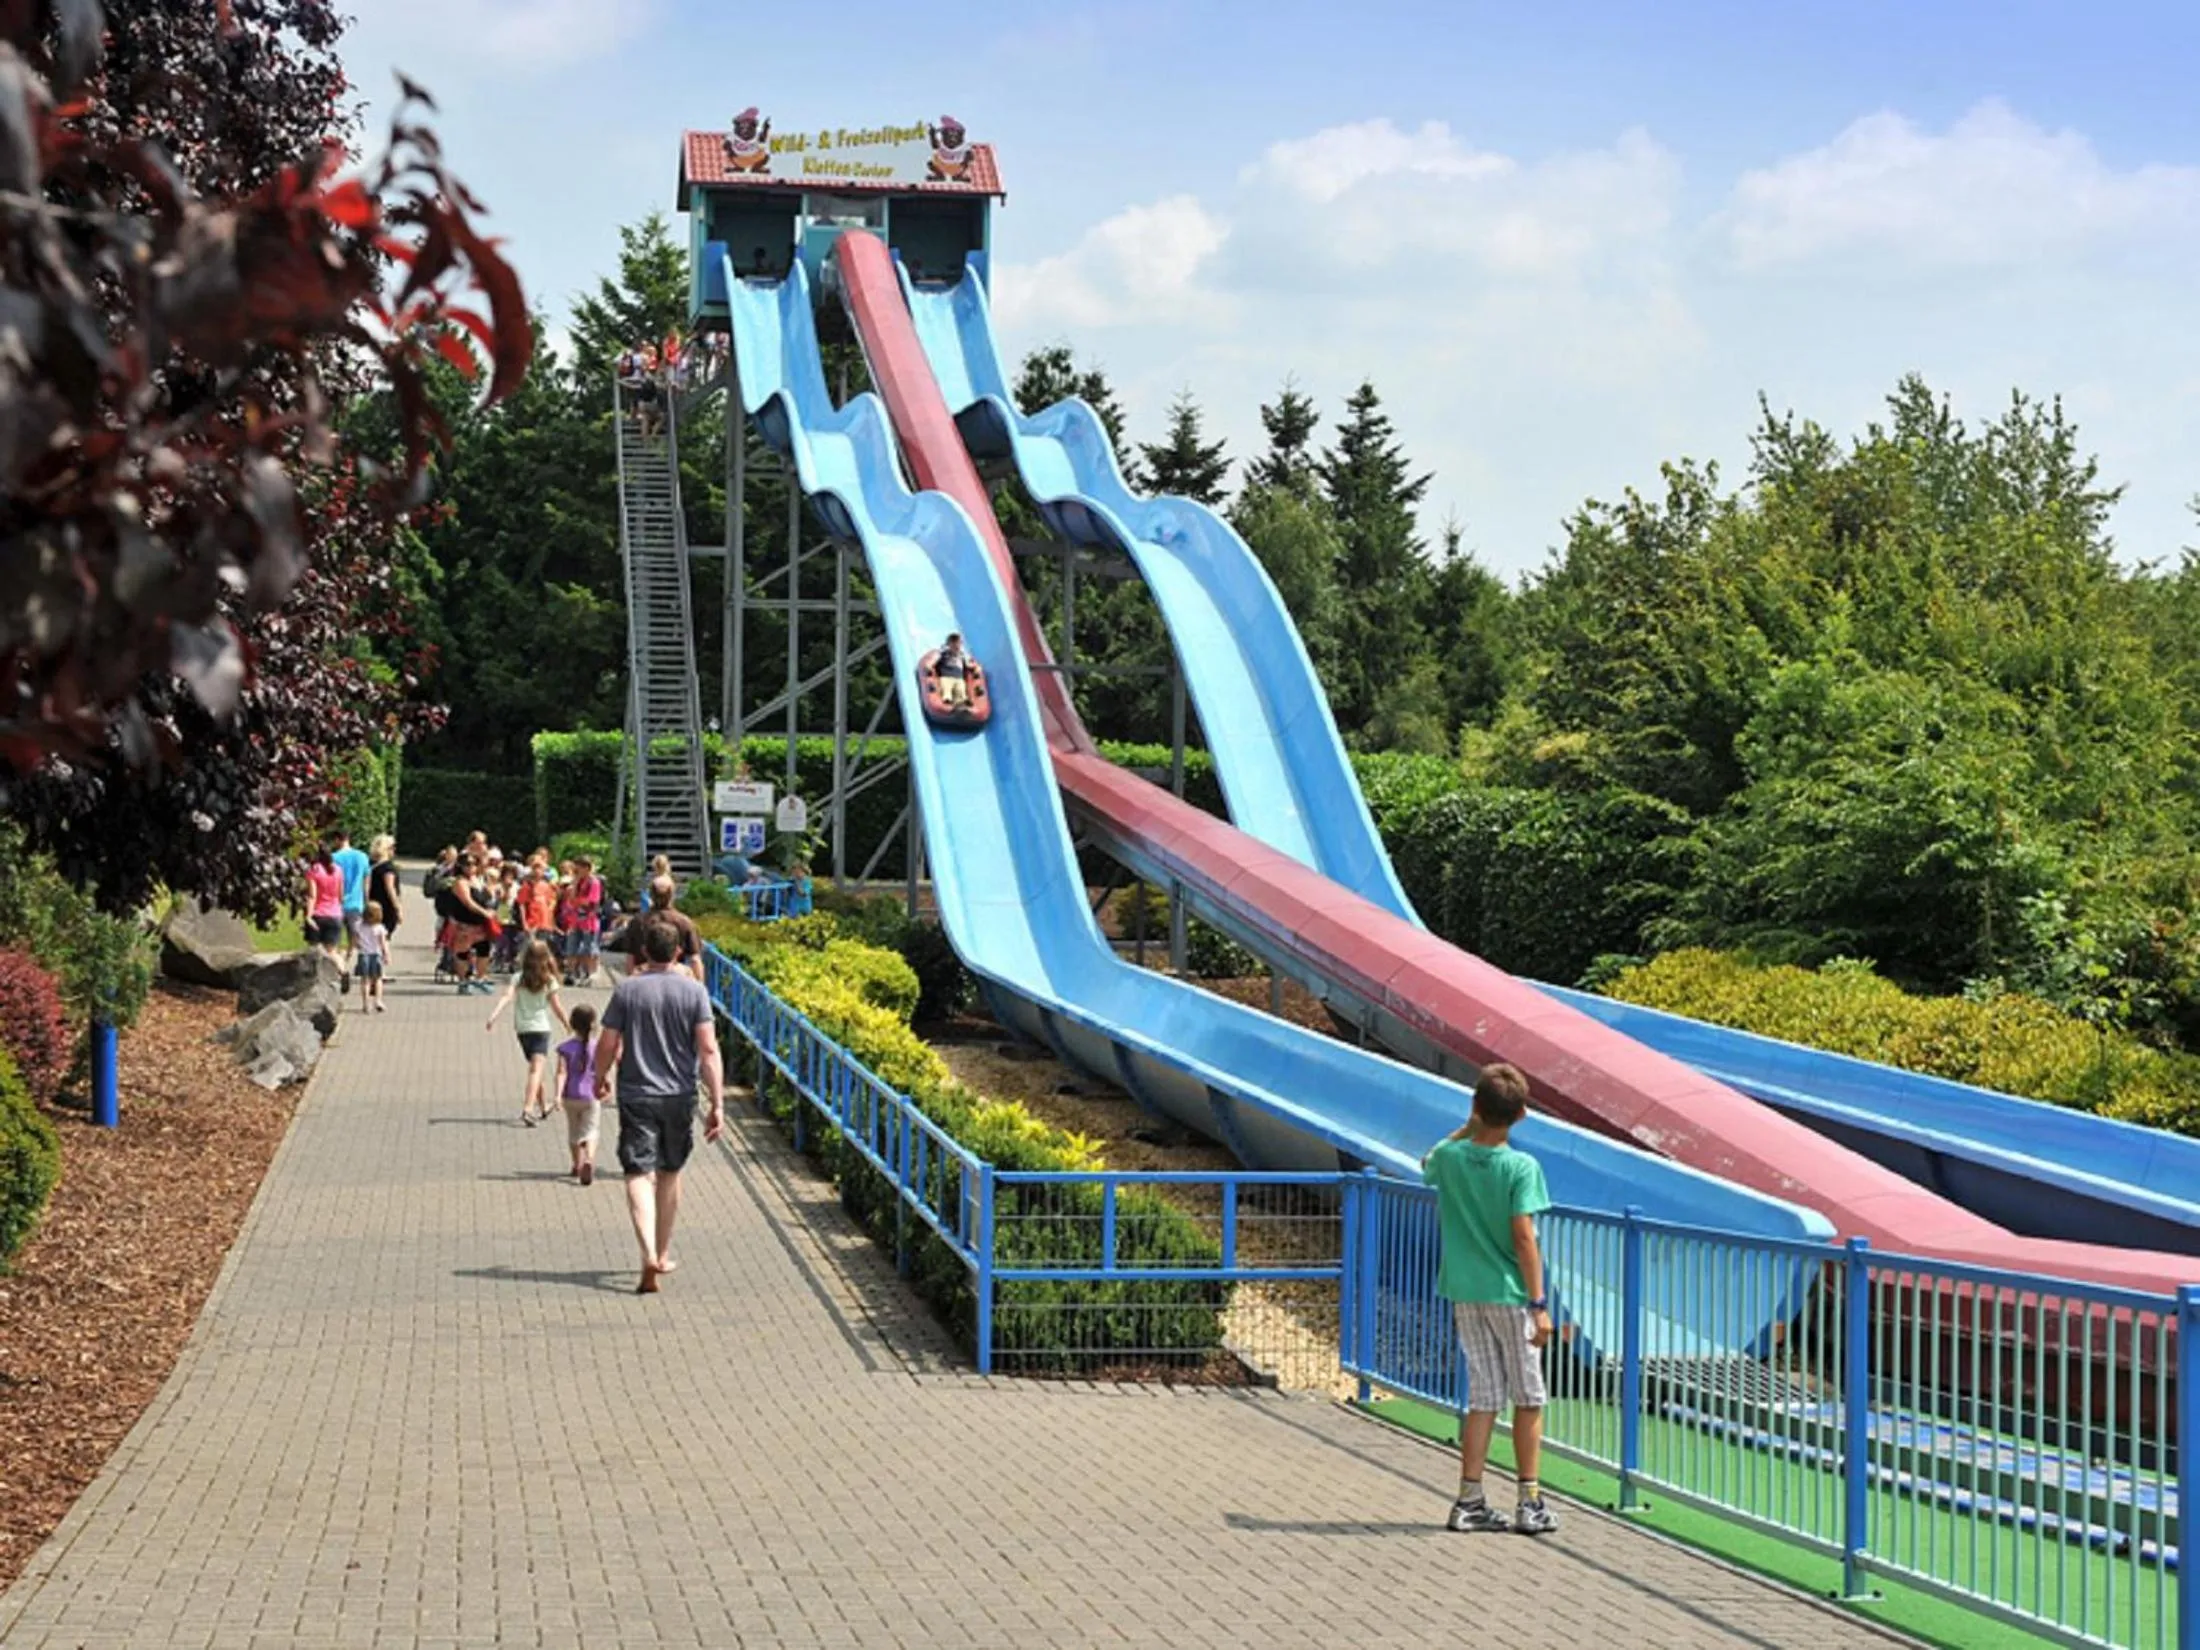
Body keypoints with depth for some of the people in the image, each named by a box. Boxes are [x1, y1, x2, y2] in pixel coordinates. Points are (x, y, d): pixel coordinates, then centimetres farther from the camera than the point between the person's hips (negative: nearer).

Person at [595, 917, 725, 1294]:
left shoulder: (627, 989, -6)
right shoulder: (694, 990, -4)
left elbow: (608, 1045, -3)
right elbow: (708, 1050, -10)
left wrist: (600, 1079, 17)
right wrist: (717, 1104, -7)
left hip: (636, 1096, -2)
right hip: (679, 1096, 2)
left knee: (640, 1175, -6)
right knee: (669, 1174, 18)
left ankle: (649, 1255, -25)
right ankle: (663, 1255, 29)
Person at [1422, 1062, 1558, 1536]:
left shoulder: (1450, 1157, -3)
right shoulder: (1521, 1168, -15)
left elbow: (1429, 1164, 23)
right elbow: (1523, 1238, -19)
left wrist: (1469, 1127, 18)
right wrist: (1539, 1304, -17)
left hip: (1464, 1293, 4)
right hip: (1509, 1292, -4)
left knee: (1483, 1396, 11)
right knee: (1528, 1398, 8)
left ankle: (1470, 1501, 9)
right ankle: (1530, 1504, 8)